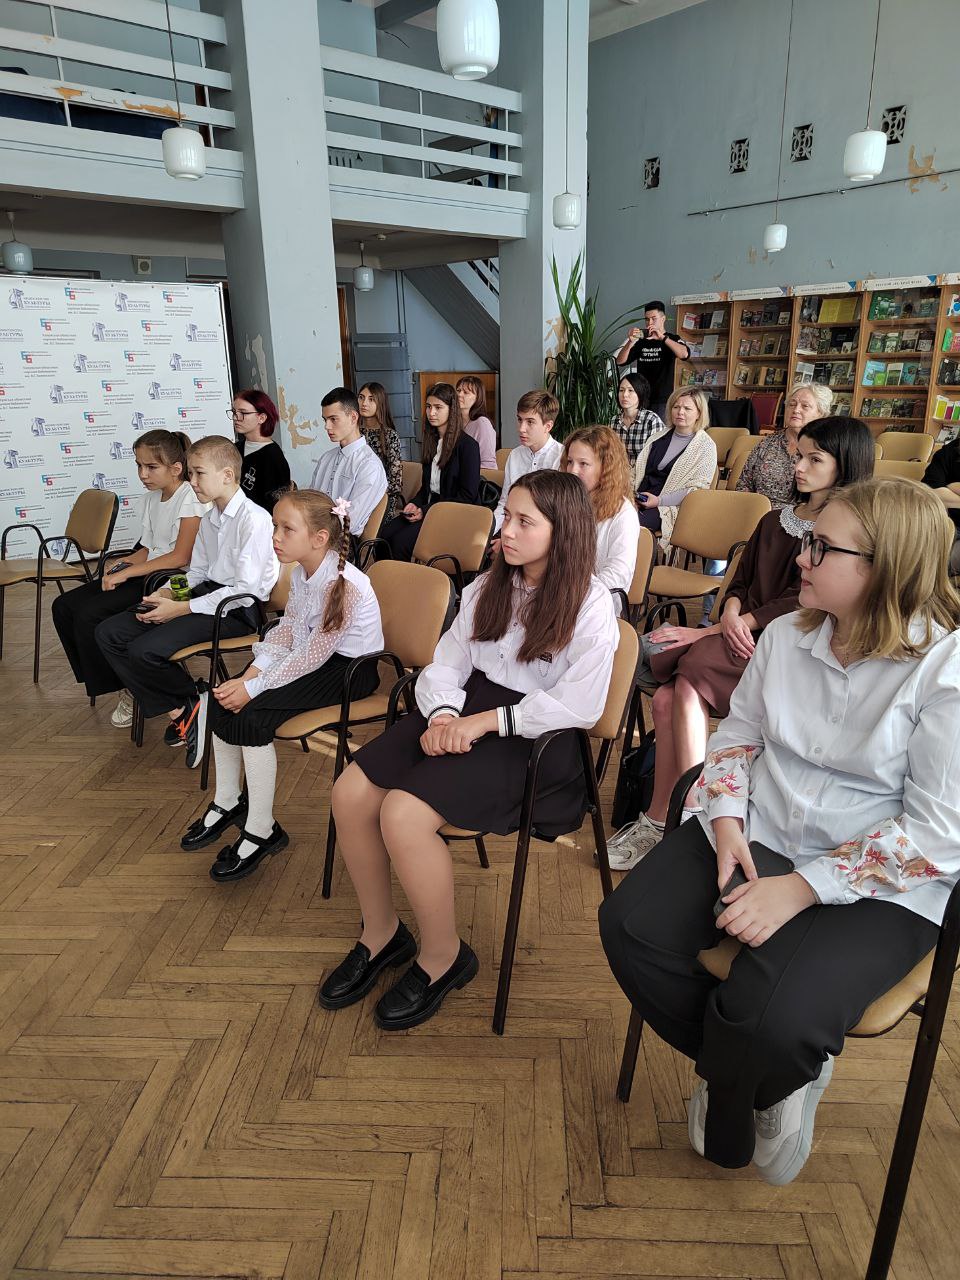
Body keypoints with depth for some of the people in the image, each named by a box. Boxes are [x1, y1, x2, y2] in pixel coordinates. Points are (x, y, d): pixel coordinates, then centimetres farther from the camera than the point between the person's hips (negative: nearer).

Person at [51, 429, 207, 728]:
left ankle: (130, 690, -3)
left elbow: (180, 557, -21)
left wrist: (127, 572, -19)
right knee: (64, 606, -1)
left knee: (89, 615, -21)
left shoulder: (190, 498, -12)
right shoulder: (153, 497, 15)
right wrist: (125, 563, -3)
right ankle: (100, 678, 9)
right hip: (146, 575, 9)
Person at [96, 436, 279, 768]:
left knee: (145, 650, -26)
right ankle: (177, 710, -1)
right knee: (109, 633, 0)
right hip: (206, 593, 10)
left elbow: (246, 589, -20)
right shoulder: (208, 519, 14)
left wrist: (182, 609, -19)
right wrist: (166, 593, -2)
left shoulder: (254, 519, -15)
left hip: (237, 610, -10)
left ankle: (195, 700, 3)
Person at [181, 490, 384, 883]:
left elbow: (311, 656, -26)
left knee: (252, 714, -22)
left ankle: (261, 831, -7)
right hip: (314, 658, 9)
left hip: (350, 669, -9)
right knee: (223, 699, 0)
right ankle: (228, 803, 18)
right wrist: (249, 676, -10)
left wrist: (254, 688, -21)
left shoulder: (343, 585, -28)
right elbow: (285, 632, 4)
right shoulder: (301, 572, 1)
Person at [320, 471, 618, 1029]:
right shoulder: (489, 587, 13)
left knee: (403, 814, -25)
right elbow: (447, 664, 8)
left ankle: (443, 956, 1)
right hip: (465, 715, 7)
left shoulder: (591, 605, -8)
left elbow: (577, 706, -16)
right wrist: (443, 713, -13)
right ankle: (382, 933, 11)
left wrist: (485, 721, -18)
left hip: (531, 737, -7)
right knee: (351, 793, -11)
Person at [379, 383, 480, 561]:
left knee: (401, 541, -27)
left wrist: (426, 511, -14)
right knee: (382, 536, -18)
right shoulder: (431, 441, 16)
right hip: (427, 508, 7)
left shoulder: (468, 445, -8)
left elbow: (467, 495, -11)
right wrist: (415, 504, 0)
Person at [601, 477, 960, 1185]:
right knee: (631, 926, -12)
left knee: (771, 1016, -27)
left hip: (881, 886, -5)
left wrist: (803, 887, -21)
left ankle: (726, 1126, 15)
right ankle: (765, 1076, 14)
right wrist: (727, 820, -6)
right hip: (756, 836, 6)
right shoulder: (786, 635, 3)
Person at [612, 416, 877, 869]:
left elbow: (803, 604, -12)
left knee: (687, 682, -30)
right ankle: (660, 822, -19)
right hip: (744, 638, 6)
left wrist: (708, 632, -15)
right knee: (667, 696, -23)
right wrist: (731, 614, -10)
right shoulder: (775, 521, 18)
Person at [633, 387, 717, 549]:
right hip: (639, 500, 5)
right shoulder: (658, 438, 21)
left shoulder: (706, 447, 3)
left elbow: (698, 489, -6)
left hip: (670, 506, -5)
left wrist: (659, 500, -15)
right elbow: (638, 470, 20)